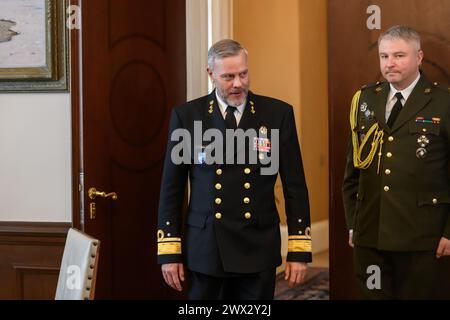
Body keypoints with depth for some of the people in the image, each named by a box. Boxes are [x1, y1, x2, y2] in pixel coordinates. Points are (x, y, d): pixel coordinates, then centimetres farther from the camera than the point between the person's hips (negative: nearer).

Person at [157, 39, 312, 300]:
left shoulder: (278, 113, 0)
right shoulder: (186, 116, 1)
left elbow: (295, 185, 2)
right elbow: (172, 187, 3)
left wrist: (299, 250, -1)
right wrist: (169, 252, 0)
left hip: (258, 248, 0)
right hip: (204, 248, 0)